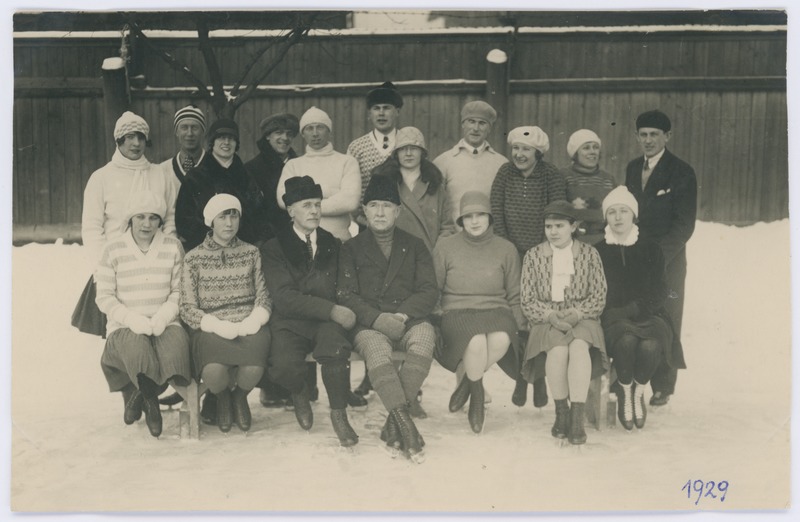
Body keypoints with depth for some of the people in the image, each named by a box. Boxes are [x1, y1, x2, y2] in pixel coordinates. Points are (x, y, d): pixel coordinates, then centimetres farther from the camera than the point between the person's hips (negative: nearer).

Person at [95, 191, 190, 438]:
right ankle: (149, 399, -5)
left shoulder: (173, 247, 7)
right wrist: (132, 318, -14)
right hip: (124, 326, -1)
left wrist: (164, 315, -12)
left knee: (177, 343, -32)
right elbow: (104, 297, 1)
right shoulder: (113, 249, 3)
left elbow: (179, 290, 7)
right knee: (138, 348, -35)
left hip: (164, 323, 2)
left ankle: (140, 395, -5)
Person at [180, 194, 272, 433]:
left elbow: (263, 298, 9)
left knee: (252, 370, -33)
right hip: (211, 330, -1)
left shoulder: (251, 253, 14)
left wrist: (249, 324, -10)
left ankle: (240, 395, 8)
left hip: (249, 327, 1)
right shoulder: (194, 258, 8)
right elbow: (188, 309, 2)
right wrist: (221, 327, -13)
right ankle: (222, 398, 8)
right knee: (214, 372, -34)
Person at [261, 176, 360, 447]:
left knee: (335, 347, -34)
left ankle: (339, 413, -13)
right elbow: (284, 297, -9)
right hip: (291, 322, -1)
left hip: (328, 321, 1)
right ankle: (300, 393, 8)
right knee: (284, 366, -30)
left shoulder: (334, 245, 17)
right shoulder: (274, 248, 5)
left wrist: (339, 311, -12)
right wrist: (331, 310, -19)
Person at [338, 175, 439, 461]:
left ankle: (393, 425, -32)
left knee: (424, 336, -34)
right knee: (376, 347, -35)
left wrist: (403, 314, -12)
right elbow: (347, 295, 3)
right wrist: (378, 318, -15)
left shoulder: (414, 246, 19)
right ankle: (405, 425, -42)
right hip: (369, 323, -1)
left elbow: (429, 291, 8)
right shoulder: (351, 249, 15)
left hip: (410, 319, 1)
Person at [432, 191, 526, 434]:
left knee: (502, 339, -35)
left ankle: (466, 380, -4)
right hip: (457, 311, -2)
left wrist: (521, 324, 2)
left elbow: (515, 296, 16)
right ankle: (477, 393, -5)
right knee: (476, 342, -37)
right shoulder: (445, 247, 9)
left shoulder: (506, 249, 13)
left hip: (496, 310, 2)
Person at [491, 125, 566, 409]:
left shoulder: (552, 176, -4)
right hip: (511, 256, 2)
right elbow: (496, 215, 1)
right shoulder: (504, 174, 3)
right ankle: (521, 378, 12)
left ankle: (539, 378, 10)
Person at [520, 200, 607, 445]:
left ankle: (577, 416, -33)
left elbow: (599, 298, 5)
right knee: (558, 350, -33)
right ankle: (561, 412, -18)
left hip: (581, 319, 0)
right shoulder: (533, 255, 9)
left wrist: (577, 313, -13)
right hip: (547, 321, 0)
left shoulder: (589, 253, 9)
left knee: (579, 347, -34)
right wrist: (550, 315, -13)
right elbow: (527, 302, 5)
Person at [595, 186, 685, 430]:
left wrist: (632, 309, -10)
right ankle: (624, 393, -8)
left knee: (650, 345, -33)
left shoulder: (650, 249, 10)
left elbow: (658, 292, 5)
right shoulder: (598, 252, 8)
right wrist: (615, 313, -12)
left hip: (647, 315, 1)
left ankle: (639, 392, -3)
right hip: (613, 318, -1)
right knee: (627, 341, -35)